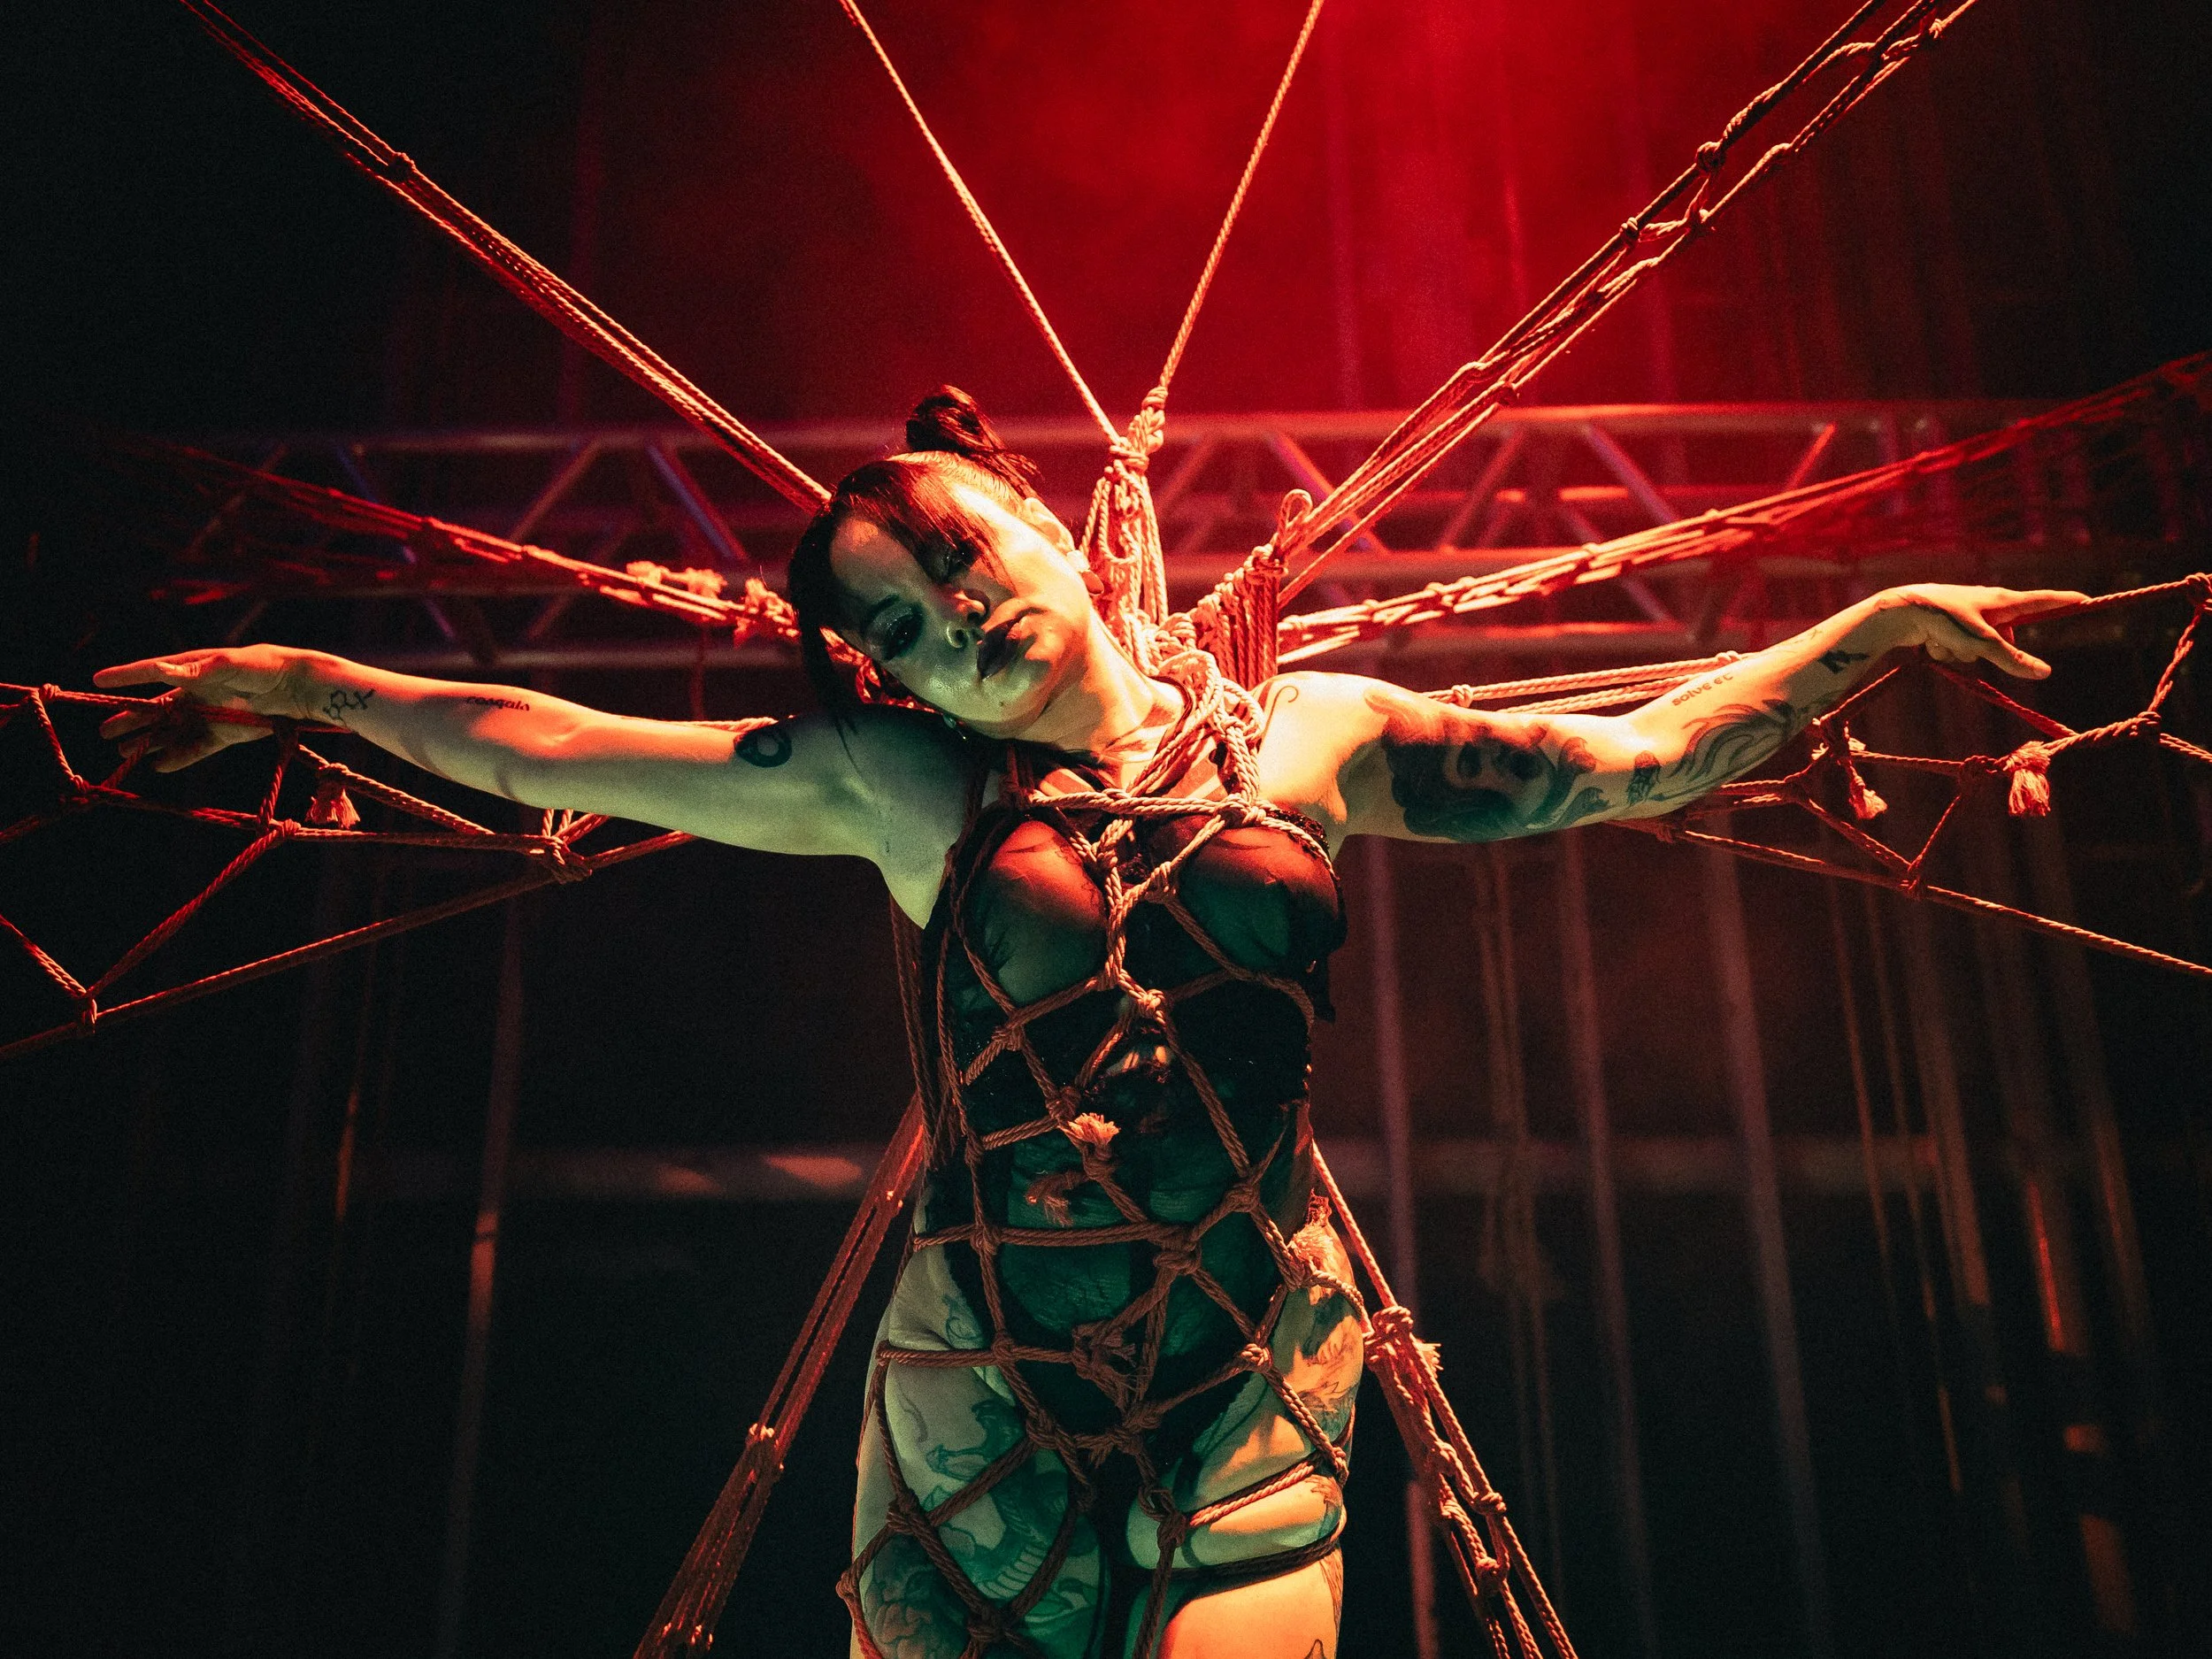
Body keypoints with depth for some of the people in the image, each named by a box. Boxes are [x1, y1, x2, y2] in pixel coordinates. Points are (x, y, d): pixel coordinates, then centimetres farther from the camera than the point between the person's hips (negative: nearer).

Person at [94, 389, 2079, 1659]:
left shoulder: (1310, 731, 5)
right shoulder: (900, 784, 2)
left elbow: (1633, 762, 9)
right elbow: (539, 742, 8)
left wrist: (1879, 618, 8)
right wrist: (295, 680, 13)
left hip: (1256, 1369, 1)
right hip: (985, 1381, 0)